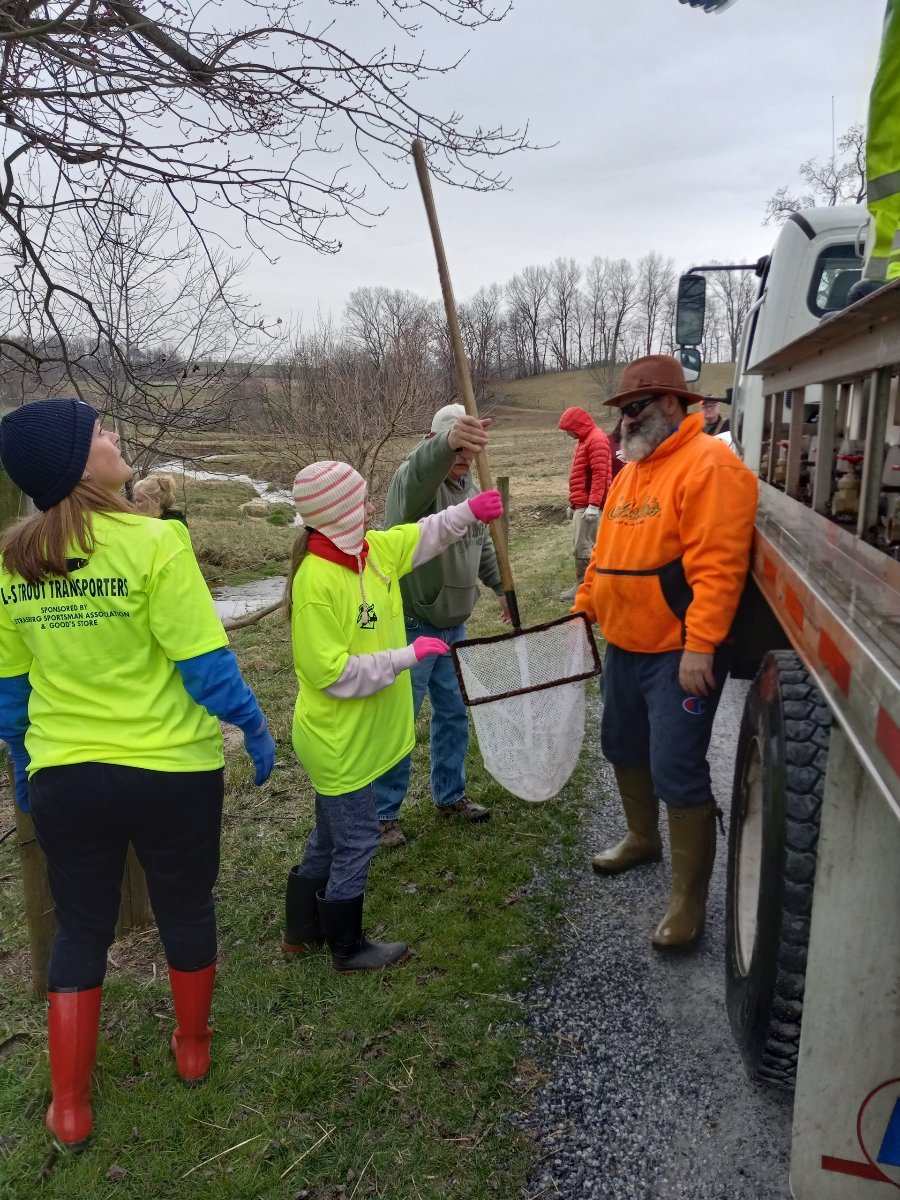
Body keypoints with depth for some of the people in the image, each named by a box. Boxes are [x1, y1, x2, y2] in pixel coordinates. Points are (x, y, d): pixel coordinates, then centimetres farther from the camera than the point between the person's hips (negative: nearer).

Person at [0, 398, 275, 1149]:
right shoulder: (151, 541, -19)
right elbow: (204, 662, -17)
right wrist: (255, 729, -1)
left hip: (62, 776, 4)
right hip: (171, 769, -3)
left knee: (79, 931, 21)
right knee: (186, 910, 21)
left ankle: (70, 1108, 33)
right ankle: (193, 1049, 43)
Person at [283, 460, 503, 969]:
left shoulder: (375, 548, -1)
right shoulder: (317, 582, -26)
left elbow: (425, 535, 16)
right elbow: (333, 673, -27)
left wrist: (471, 510, 2)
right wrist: (409, 654, -23)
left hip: (357, 736, 9)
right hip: (340, 742, -9)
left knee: (330, 837, 23)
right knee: (356, 842, 8)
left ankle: (302, 930, 42)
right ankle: (349, 949, 30)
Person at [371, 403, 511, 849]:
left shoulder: (468, 486, 8)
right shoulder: (414, 477, -17)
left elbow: (482, 545, 23)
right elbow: (425, 468, -45)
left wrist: (502, 586, 24)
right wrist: (447, 442, -65)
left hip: (452, 624, 8)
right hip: (410, 626, -8)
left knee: (454, 714, 18)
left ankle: (450, 795, 36)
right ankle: (384, 812, 17)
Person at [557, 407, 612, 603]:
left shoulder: (596, 439, -12)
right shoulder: (584, 440, 21)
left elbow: (600, 475, -20)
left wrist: (593, 504, -25)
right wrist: (573, 503, 24)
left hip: (588, 506, -10)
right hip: (581, 504, 10)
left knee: (582, 547, -8)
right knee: (582, 545, 11)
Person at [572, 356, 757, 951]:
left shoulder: (709, 466, -16)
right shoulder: (631, 473, 14)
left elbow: (718, 567, -24)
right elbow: (606, 554, 20)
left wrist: (700, 646, -28)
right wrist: (583, 609, 15)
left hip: (679, 654, -9)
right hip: (624, 648, 9)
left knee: (677, 773, -5)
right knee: (623, 747, 22)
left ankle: (690, 900, 11)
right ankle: (643, 839, 46)